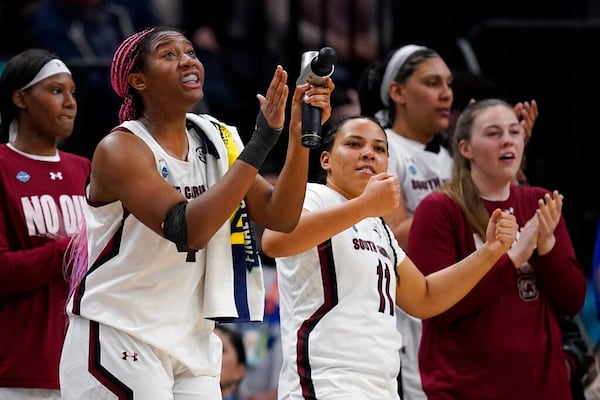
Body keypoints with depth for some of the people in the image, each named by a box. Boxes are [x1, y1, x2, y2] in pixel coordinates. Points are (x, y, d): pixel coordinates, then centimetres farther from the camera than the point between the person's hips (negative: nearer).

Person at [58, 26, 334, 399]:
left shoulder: (216, 139, 6)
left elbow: (281, 217, 1)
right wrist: (260, 142, -28)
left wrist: (300, 136, -13)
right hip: (118, 339, -6)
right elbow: (186, 229, -27)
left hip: (192, 343, 6)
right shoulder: (121, 148, -14)